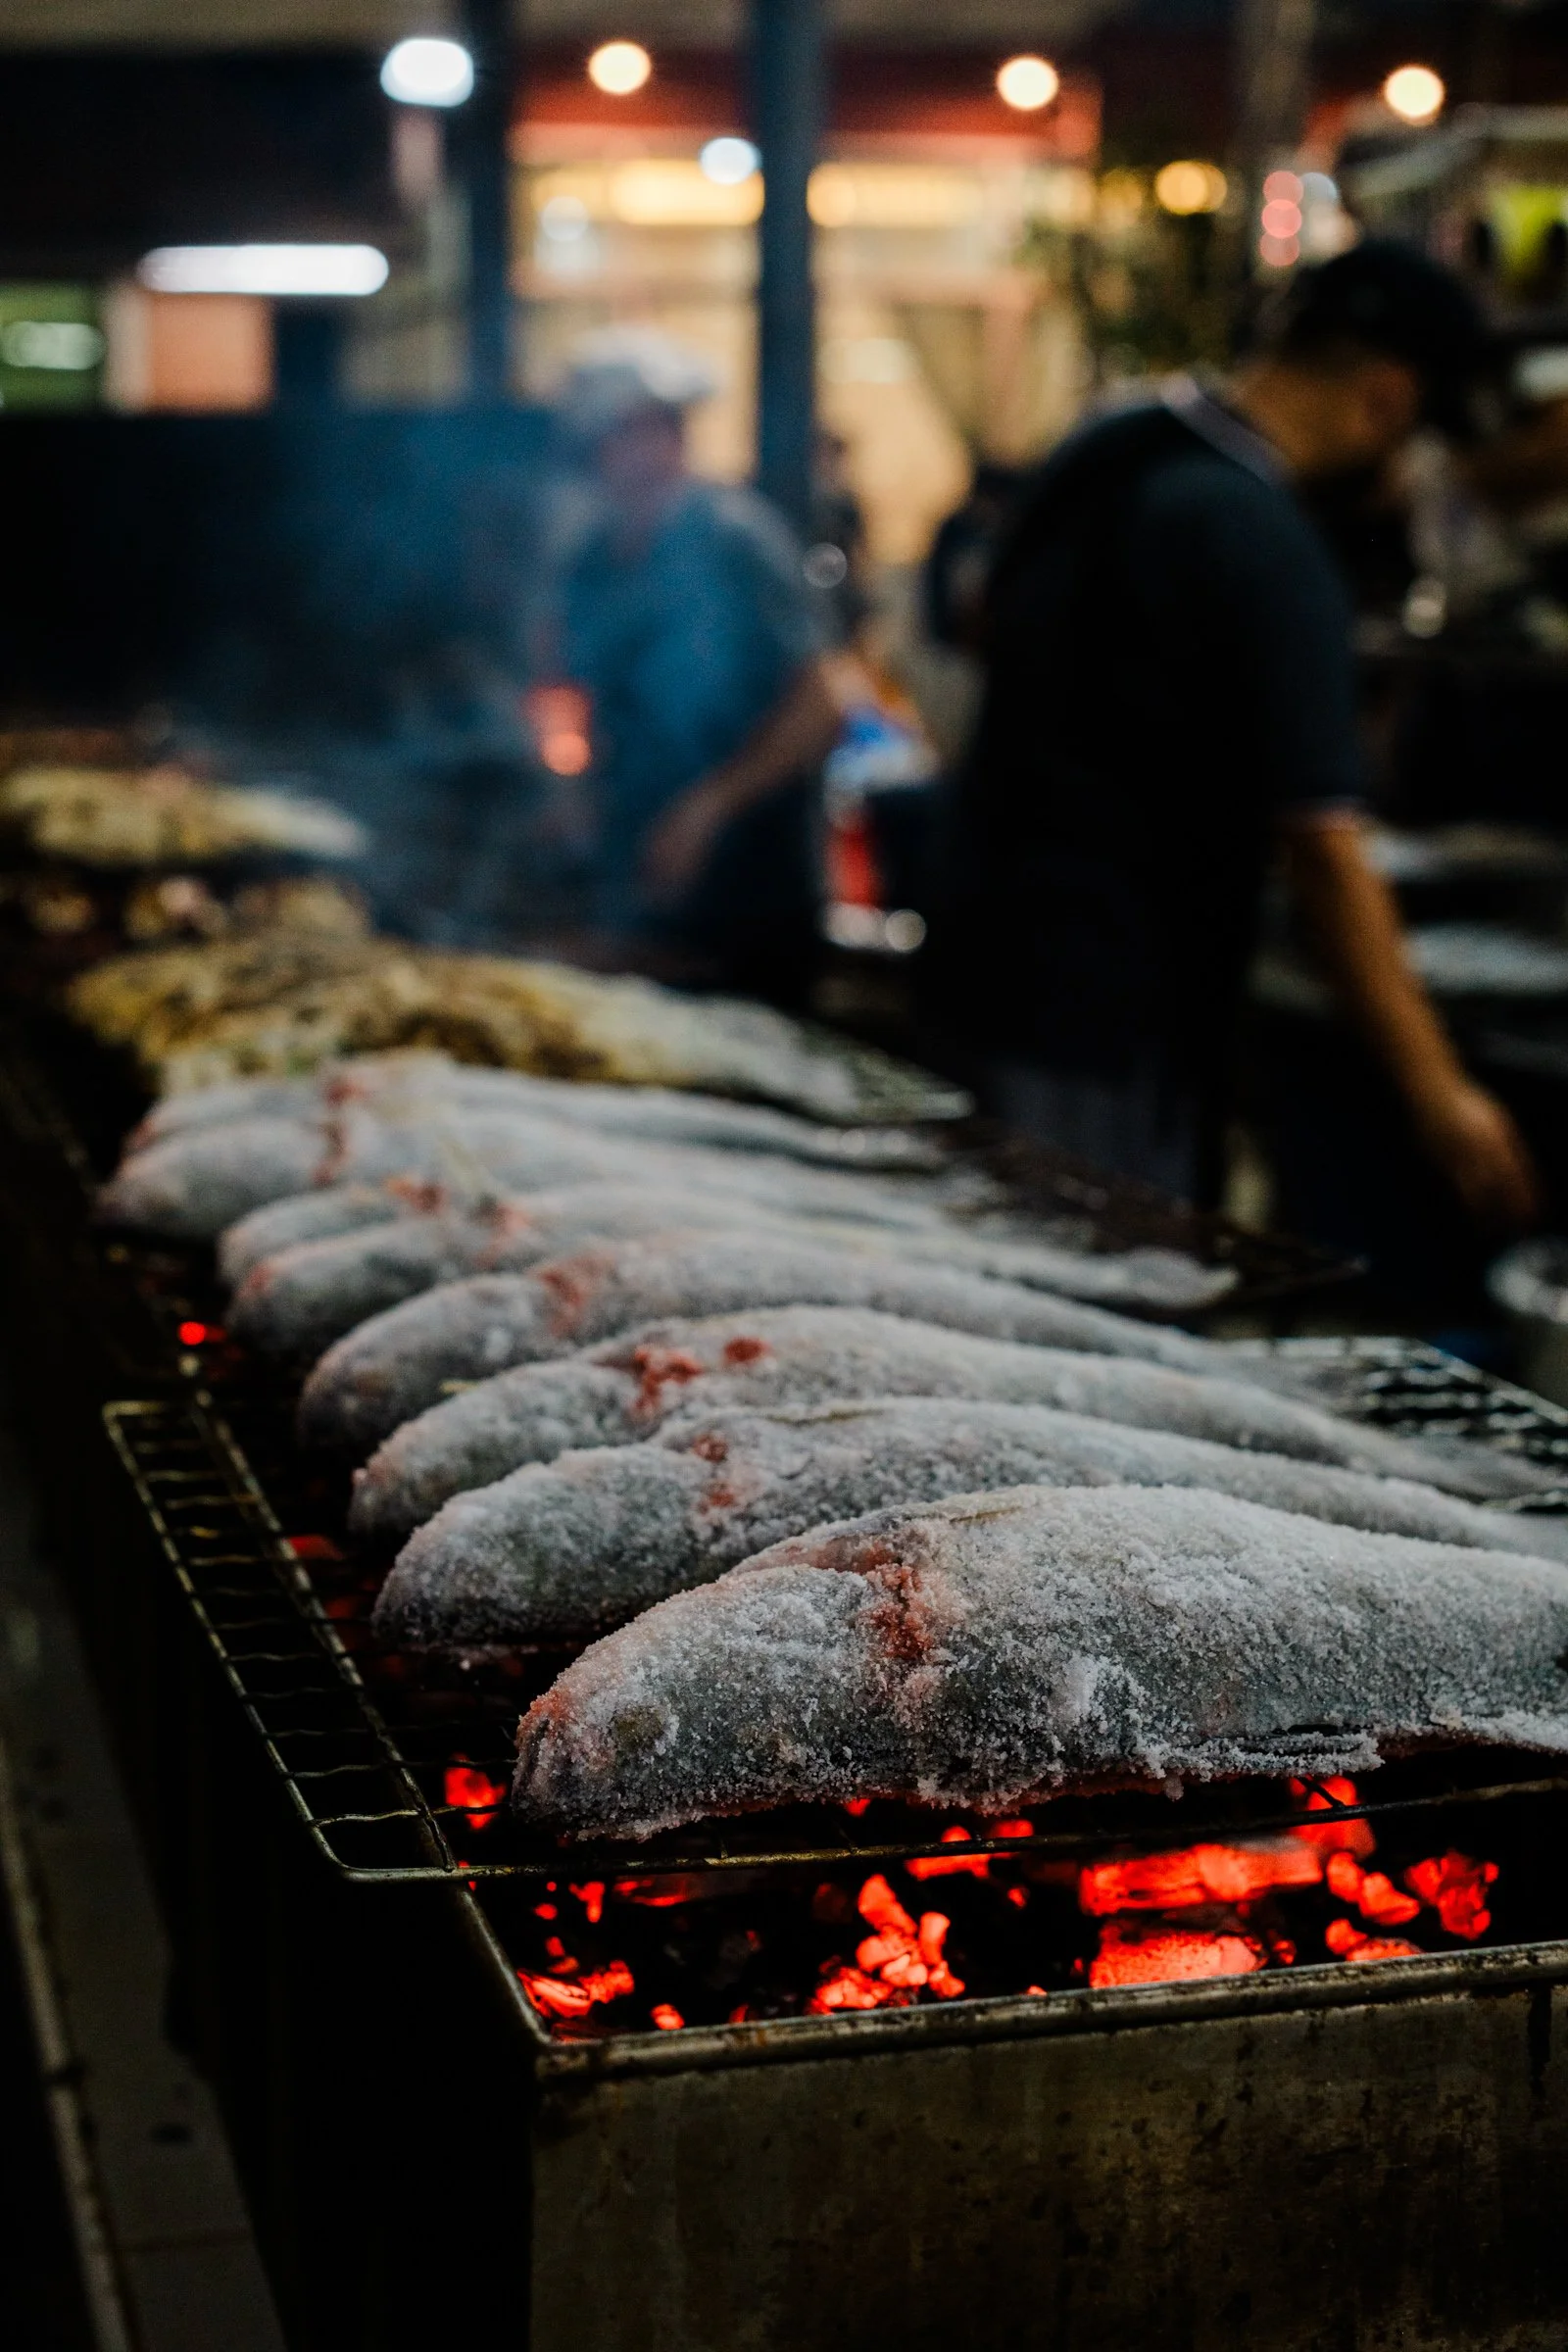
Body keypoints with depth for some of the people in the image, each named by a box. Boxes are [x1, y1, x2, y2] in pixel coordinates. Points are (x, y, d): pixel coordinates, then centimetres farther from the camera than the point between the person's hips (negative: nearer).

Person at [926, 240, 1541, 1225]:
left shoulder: (1096, 454, 6)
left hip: (981, 952, 9)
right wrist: (1439, 1092, -19)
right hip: (1106, 1022, -9)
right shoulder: (1264, 544, -20)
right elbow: (1323, 841, -23)